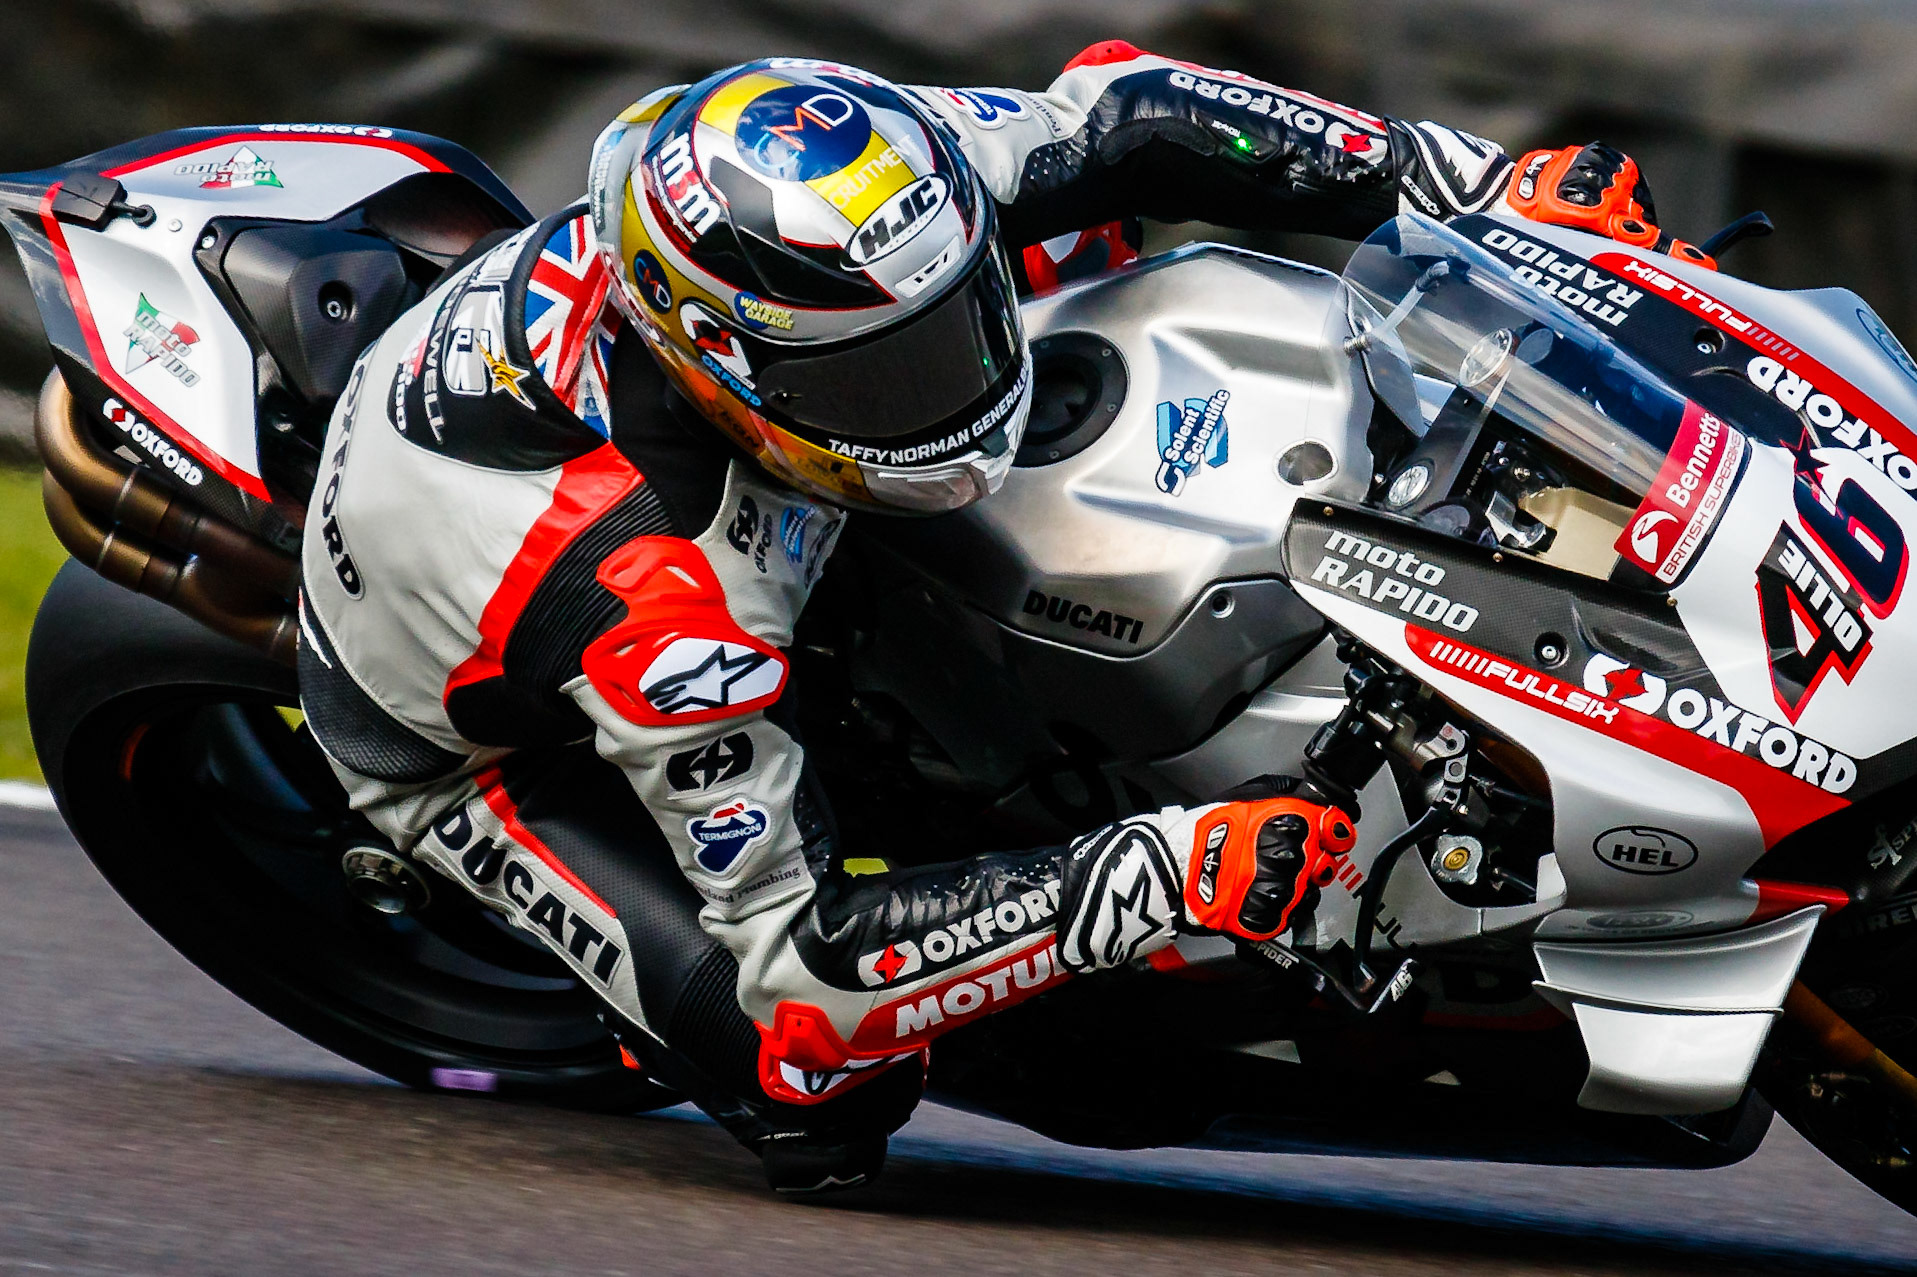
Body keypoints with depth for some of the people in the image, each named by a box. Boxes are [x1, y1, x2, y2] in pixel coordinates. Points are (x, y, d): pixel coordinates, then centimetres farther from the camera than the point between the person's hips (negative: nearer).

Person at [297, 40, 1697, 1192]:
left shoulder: (819, 195, -32)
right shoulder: (648, 598, -47)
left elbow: (1119, 111, -18)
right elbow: (797, 949, -39)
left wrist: (1491, 185, -26)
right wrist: (1169, 875, -48)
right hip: (472, 729, -6)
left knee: (1088, 184, -1)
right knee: (810, 1067, -28)